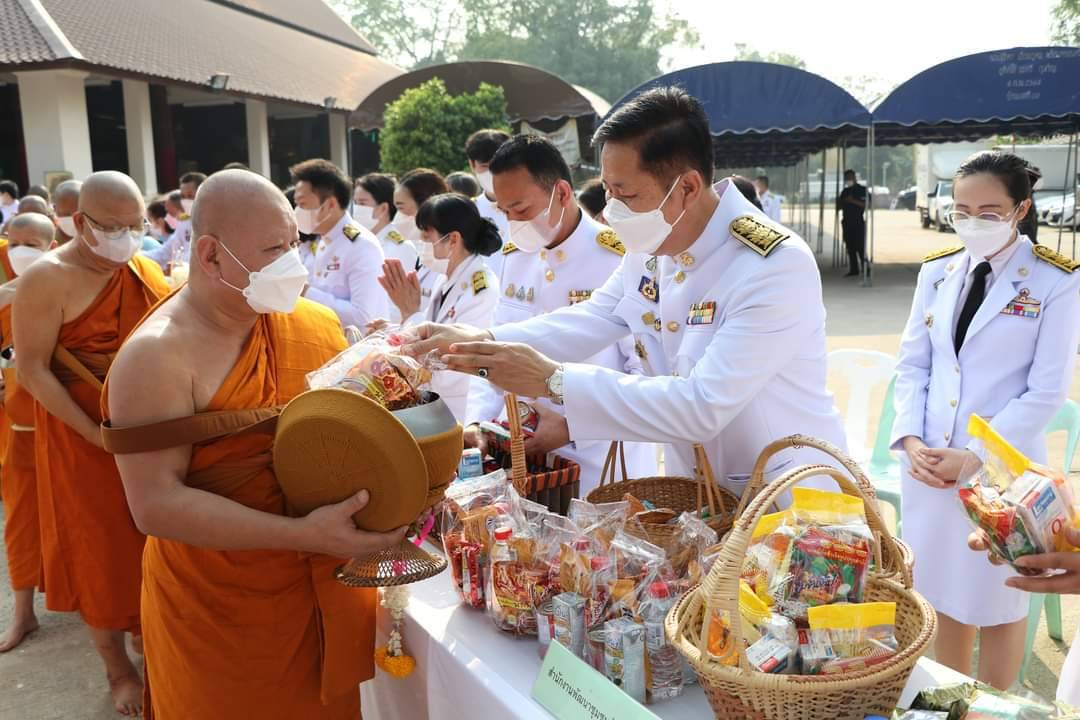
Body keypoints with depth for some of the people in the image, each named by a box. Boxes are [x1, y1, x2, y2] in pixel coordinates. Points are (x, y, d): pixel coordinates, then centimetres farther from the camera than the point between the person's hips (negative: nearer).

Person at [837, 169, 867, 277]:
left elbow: (866, 204, -10)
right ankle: (853, 270, 9)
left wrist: (853, 201, -18)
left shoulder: (862, 190, -1)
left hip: (858, 223, -6)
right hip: (847, 223, 6)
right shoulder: (845, 191, 17)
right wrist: (839, 201, -2)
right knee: (850, 248, 6)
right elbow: (839, 205, 21)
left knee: (860, 247, -10)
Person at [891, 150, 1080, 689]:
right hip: (929, 462, 4)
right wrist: (910, 439, -7)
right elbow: (912, 363, 6)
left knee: (997, 602, 12)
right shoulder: (937, 272, 5)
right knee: (944, 593, 15)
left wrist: (976, 458, -16)